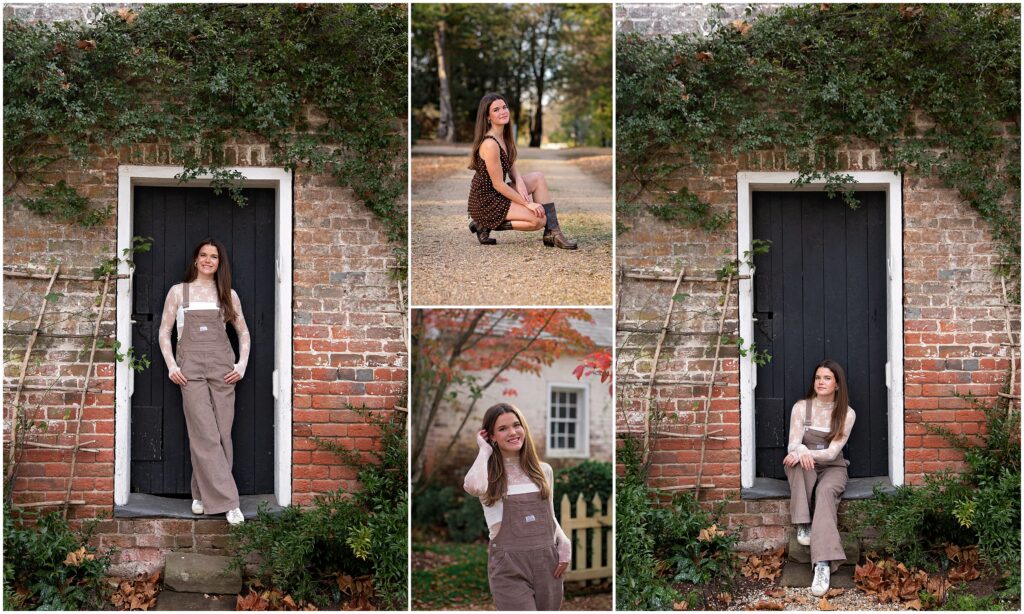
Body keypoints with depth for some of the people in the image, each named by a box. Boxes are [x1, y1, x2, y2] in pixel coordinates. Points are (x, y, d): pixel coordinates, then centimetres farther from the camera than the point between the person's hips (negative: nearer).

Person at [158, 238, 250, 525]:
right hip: (191, 368, -2)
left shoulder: (228, 294, 13)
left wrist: (242, 365, 5)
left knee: (222, 435, -1)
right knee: (206, 436, -10)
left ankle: (204, 495, 10)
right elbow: (164, 332, 10)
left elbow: (243, 332, 18)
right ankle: (227, 501, -12)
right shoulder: (179, 292, 9)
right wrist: (171, 366, -1)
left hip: (222, 367, 2)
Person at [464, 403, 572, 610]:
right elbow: (473, 486, -26)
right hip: (509, 567, -5)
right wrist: (485, 450, -9)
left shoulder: (543, 470, 12)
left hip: (547, 562, 5)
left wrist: (564, 543, 0)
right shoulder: (488, 474, -1)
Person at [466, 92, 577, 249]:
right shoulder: (490, 144, -23)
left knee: (538, 178, 3)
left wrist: (520, 183, -10)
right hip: (485, 202, -10)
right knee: (539, 219, -16)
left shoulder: (504, 136, 7)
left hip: (497, 194, 10)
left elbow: (512, 168, 13)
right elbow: (498, 184, -20)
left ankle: (552, 233, 0)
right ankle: (487, 225, -5)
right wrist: (527, 203, -14)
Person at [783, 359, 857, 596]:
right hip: (804, 469, 1)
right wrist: (802, 451, -36)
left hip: (832, 468, -1)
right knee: (799, 461, -37)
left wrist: (809, 453, -30)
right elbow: (793, 445, -12)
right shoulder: (801, 407, -3)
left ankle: (823, 564, -54)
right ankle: (802, 524, -31)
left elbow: (832, 452, -12)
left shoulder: (847, 413, -5)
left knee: (825, 492, -37)